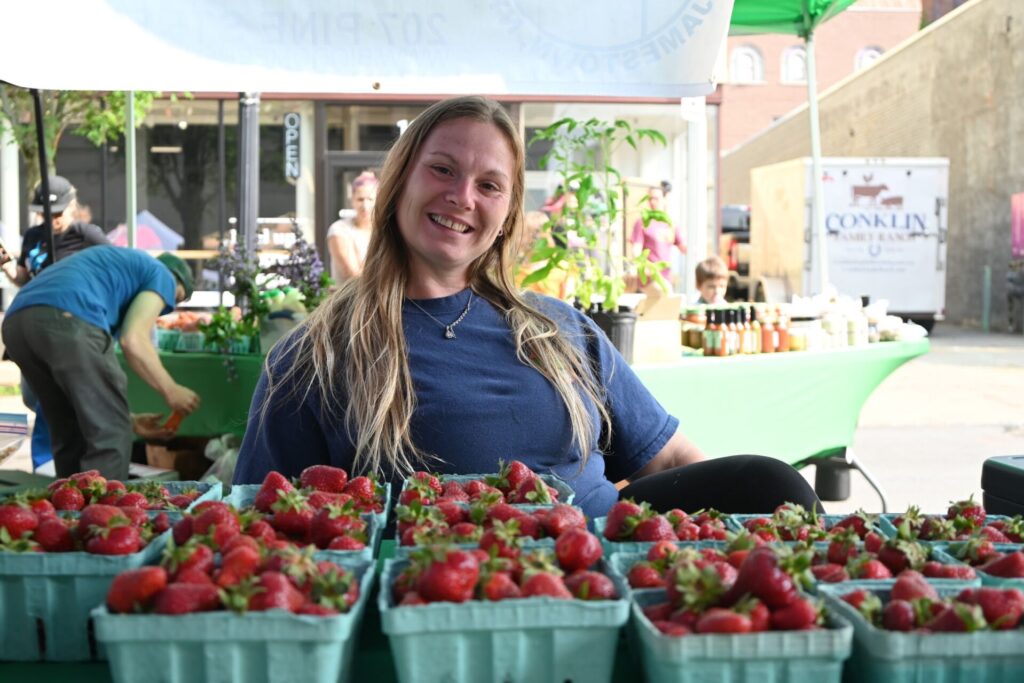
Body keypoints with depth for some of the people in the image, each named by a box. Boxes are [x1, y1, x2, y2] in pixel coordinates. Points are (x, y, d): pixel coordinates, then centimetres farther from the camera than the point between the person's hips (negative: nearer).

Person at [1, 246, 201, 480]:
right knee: (110, 433, 3)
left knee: (70, 433, 22)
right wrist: (171, 391, 12)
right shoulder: (162, 275, 18)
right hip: (68, 320, -8)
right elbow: (133, 340, 0)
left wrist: (127, 418, 39)